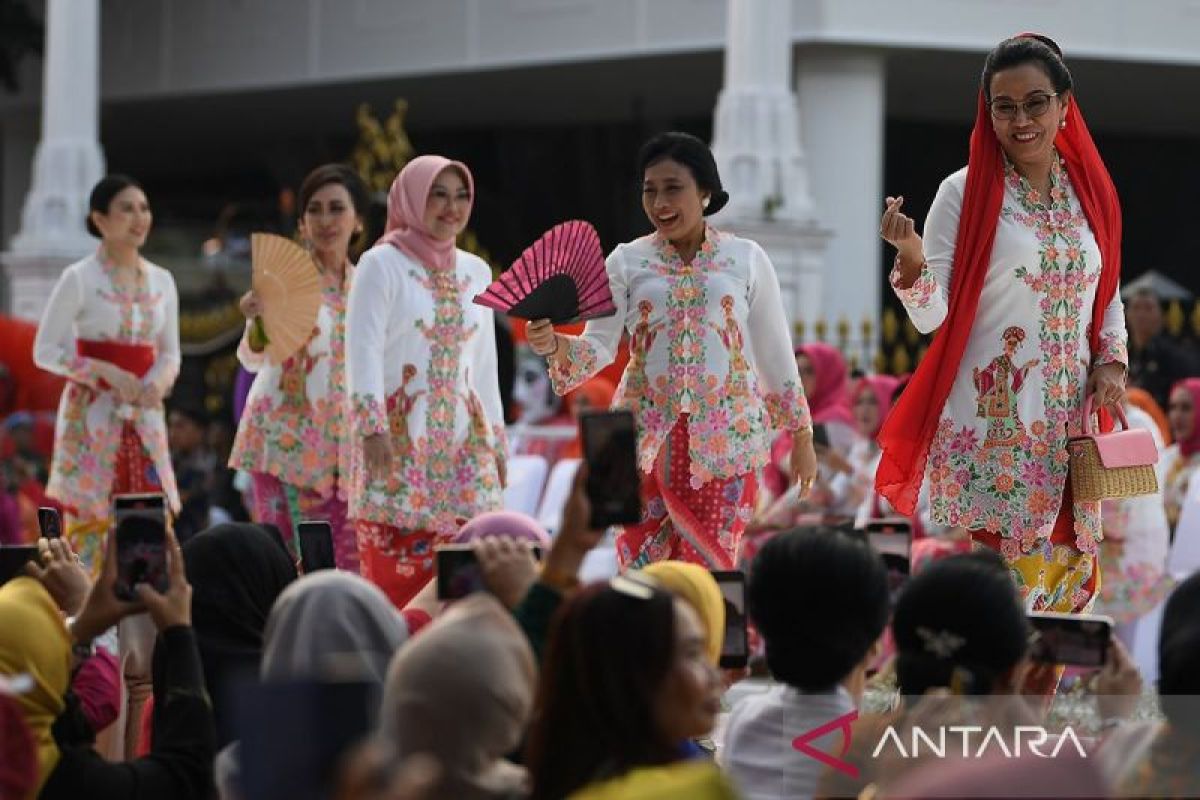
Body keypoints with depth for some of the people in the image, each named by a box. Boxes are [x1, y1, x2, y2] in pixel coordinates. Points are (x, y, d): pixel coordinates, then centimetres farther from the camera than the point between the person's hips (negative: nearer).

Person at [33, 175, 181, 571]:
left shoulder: (162, 281, 8)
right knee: (89, 519, -6)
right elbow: (45, 351, -7)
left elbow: (170, 352, 13)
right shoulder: (79, 278, -7)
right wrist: (105, 372, -18)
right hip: (93, 412, -5)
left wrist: (160, 380, -9)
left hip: (145, 415, 5)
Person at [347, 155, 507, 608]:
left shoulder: (476, 272, 15)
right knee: (396, 573, -11)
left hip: (462, 440, 5)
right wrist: (372, 428, -19)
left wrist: (496, 437, 18)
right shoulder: (382, 264, -2)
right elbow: (363, 350, -9)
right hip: (398, 438, -5)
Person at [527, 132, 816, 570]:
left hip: (725, 436, -1)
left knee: (708, 567, -3)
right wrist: (556, 345, -23)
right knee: (643, 566, -1)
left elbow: (775, 352, 9)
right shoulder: (627, 261, 5)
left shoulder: (746, 258, 4)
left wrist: (801, 435, 11)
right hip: (647, 436, 1)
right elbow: (599, 346, -2)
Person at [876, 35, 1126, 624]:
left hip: (1069, 422, 4)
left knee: (1063, 569, 3)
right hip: (986, 424, -4)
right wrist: (911, 258, -27)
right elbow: (931, 317, -9)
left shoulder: (1090, 190, 8)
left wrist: (1112, 361, 2)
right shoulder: (965, 193, -5)